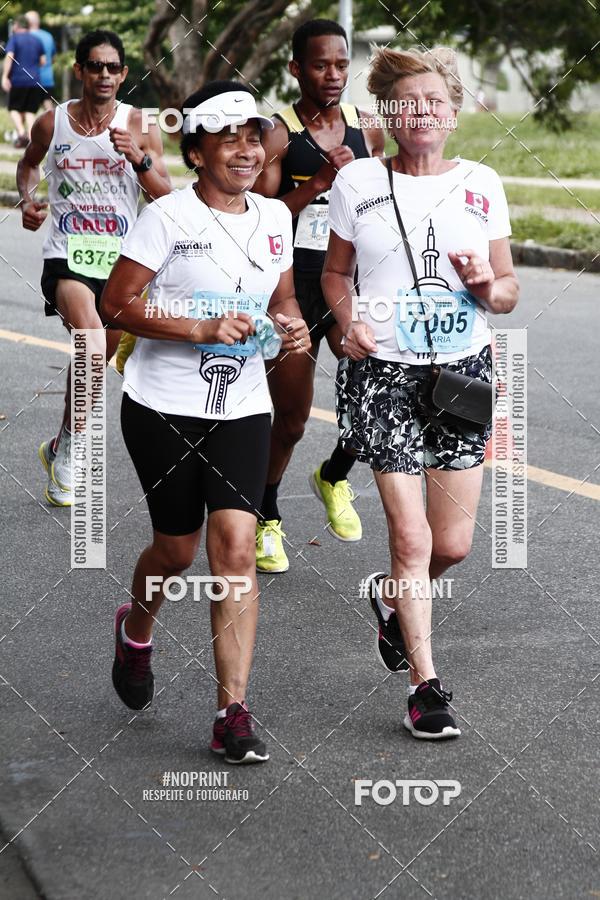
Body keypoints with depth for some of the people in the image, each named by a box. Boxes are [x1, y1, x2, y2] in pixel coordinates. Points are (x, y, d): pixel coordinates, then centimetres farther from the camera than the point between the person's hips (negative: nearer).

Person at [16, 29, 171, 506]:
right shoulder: (51, 123, 0)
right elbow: (29, 162, 21)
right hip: (68, 256, -2)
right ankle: (68, 448, -11)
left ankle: (61, 448, 33)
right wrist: (27, 199, 2)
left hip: (122, 259, 2)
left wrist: (139, 158, -21)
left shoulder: (140, 126, -2)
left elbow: (166, 197, -5)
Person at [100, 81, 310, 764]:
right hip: (163, 408, -3)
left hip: (242, 408, 3)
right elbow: (116, 304, -12)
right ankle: (136, 630, 44)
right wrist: (201, 330, -21)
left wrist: (292, 327, -3)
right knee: (178, 549, 8)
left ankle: (233, 715, -7)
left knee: (235, 548, -9)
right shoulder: (168, 216, -9)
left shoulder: (274, 217, 7)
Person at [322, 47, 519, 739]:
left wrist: (488, 286, -11)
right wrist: (349, 323, -7)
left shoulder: (481, 184, 6)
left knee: (453, 544, 5)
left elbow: (508, 294, 11)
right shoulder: (358, 182, 1)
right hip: (386, 372, -3)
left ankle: (391, 596, 39)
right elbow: (335, 271, 12)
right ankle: (425, 687, 5)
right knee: (412, 537, -7)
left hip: (464, 371, 3)